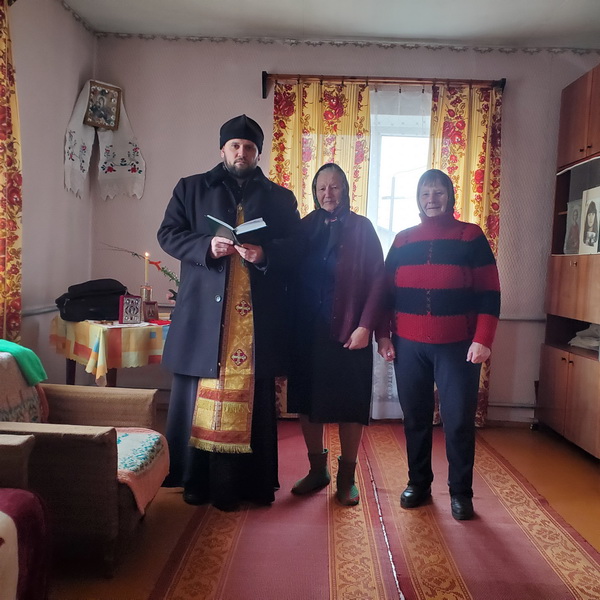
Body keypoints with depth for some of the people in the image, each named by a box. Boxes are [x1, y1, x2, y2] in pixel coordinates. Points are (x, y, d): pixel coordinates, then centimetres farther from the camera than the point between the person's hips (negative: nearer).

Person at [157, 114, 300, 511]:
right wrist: (206, 246, -13)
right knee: (199, 397, 4)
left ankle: (249, 482, 15)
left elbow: (296, 248, 6)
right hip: (204, 313, 0)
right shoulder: (191, 188, 14)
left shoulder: (281, 198, 15)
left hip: (259, 317, 1)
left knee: (253, 399, 3)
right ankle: (196, 480, 17)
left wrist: (265, 254, -15)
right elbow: (168, 234, 5)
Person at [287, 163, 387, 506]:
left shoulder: (361, 228, 0)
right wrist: (291, 323, -2)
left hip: (348, 331, -3)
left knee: (349, 404, 4)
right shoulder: (305, 227, 9)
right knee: (307, 401, 9)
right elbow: (291, 278, 7)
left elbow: (378, 279, -5)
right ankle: (318, 469, 25)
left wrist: (366, 326, -13)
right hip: (307, 331, 4)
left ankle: (347, 476, 19)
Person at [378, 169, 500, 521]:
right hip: (409, 346, 3)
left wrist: (483, 340, -11)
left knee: (459, 420, 1)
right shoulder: (403, 240, 9)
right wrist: (384, 335, 4)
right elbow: (386, 292, 11)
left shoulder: (471, 236, 1)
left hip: (457, 346, -2)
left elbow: (489, 293, -3)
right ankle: (418, 482, 27)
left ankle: (461, 492, 18)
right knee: (415, 417, 10)